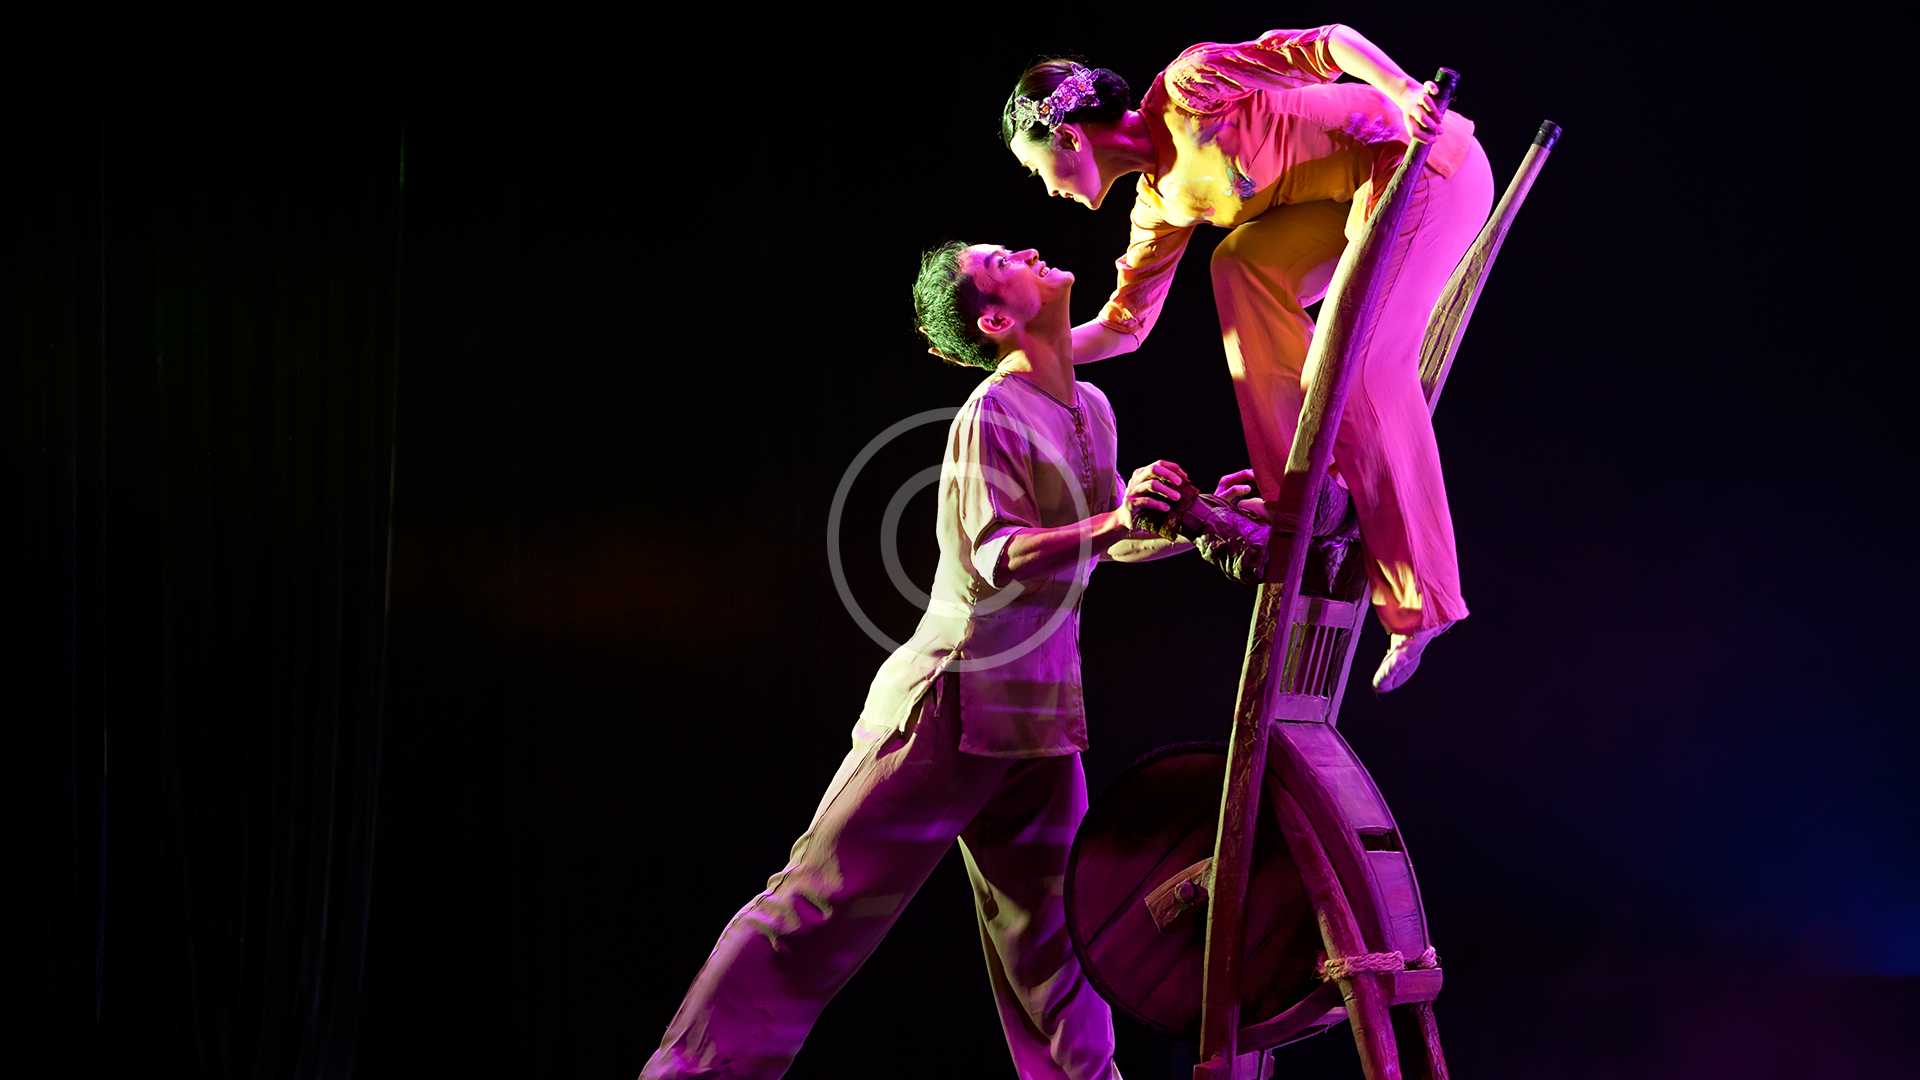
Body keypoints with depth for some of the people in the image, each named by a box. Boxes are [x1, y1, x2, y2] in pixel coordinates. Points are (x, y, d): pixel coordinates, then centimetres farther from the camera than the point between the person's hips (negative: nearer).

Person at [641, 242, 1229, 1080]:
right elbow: (998, 557, -23)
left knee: (1051, 948, 11)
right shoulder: (991, 413, -12)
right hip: (954, 706, -8)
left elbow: (1114, 542, 20)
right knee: (820, 909, -6)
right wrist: (1111, 523, -36)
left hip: (1039, 722, 8)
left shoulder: (1090, 409, 12)